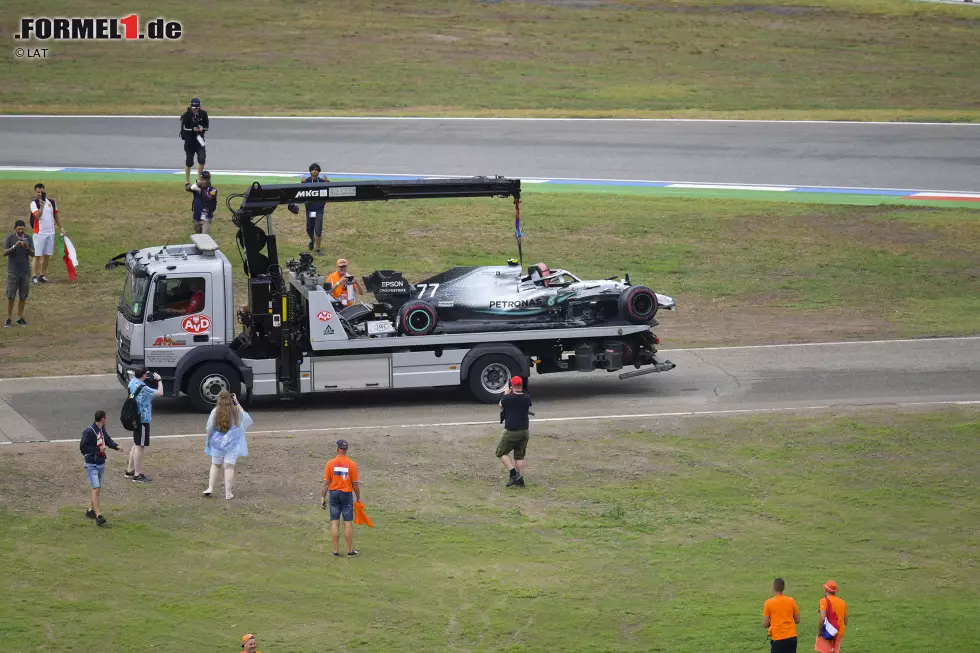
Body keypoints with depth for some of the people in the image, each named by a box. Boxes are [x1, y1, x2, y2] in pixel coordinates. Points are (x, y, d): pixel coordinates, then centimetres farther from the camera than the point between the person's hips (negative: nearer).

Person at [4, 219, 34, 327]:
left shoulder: (29, 238, 3)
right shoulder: (9, 238, -4)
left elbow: (33, 254, -3)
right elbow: (5, 253, -12)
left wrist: (27, 248, -23)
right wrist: (14, 246, -27)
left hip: (25, 271, 2)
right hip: (13, 271, -2)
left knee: (23, 296, 7)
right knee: (11, 296, -2)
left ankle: (20, 318, 16)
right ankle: (9, 319, 4)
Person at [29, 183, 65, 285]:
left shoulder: (51, 202, 7)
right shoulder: (34, 203, -8)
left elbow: (56, 215, 16)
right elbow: (37, 216, -23)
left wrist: (61, 227, 13)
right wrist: (41, 206, -37)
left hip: (50, 233, 5)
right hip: (39, 233, -5)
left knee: (47, 255, 9)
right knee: (37, 255, -6)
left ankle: (43, 275, 18)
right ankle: (35, 276, -3)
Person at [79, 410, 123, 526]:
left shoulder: (102, 430, 6)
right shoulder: (89, 432, -19)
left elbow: (108, 440, 15)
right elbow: (83, 447, -19)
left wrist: (116, 446, -4)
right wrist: (98, 449, -22)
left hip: (101, 464, 8)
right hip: (92, 465, -8)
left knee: (97, 488, 15)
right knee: (96, 488, -14)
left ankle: (90, 510, 30)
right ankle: (98, 516, -19)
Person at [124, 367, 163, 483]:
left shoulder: (132, 382, 2)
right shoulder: (143, 388, -24)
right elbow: (160, 393, -21)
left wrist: (147, 378, 9)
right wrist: (159, 380, -6)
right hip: (143, 420, -9)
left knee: (136, 444, 22)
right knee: (140, 446, -3)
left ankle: (130, 470, 30)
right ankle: (137, 475, 1)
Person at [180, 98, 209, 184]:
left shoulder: (203, 114, -1)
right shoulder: (187, 115, -11)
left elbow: (207, 126, 6)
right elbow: (184, 128, -11)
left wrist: (202, 128, -17)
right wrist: (193, 129, -26)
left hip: (199, 139, 2)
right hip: (189, 141, -2)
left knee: (202, 159, -9)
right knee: (189, 162, 4)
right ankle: (187, 181, 20)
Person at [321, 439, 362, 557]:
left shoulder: (330, 464, -6)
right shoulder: (351, 464, -8)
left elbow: (326, 482, -5)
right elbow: (355, 483, -5)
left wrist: (323, 498, 2)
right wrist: (358, 498, 6)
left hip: (334, 494, 1)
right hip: (347, 494, -1)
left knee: (334, 522, 5)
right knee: (348, 523, 5)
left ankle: (336, 551, 6)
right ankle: (350, 550, 9)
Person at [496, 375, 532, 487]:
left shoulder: (508, 398, -15)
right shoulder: (527, 398, -1)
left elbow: (500, 405, 7)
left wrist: (506, 393, 20)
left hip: (511, 432, -5)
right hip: (525, 431, 5)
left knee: (501, 453, 9)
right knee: (519, 455, 16)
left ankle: (513, 473, -9)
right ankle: (520, 479, 13)